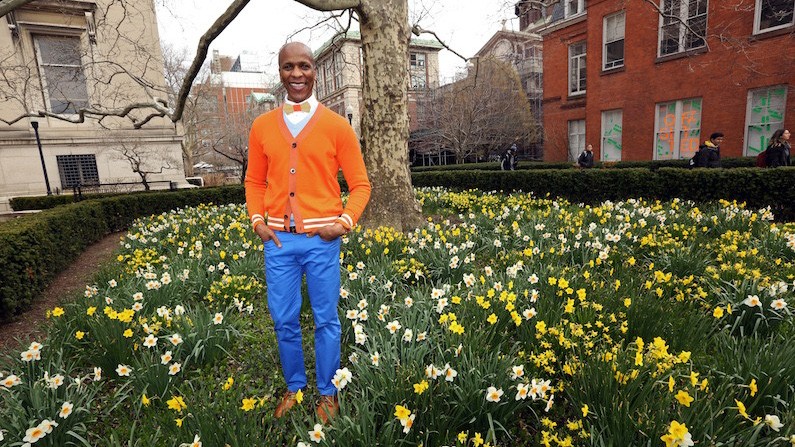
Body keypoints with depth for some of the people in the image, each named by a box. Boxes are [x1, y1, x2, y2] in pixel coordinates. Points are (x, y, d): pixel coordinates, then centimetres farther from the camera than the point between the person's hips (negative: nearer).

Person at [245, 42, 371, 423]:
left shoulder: (336, 125, -1)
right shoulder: (262, 127, 7)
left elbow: (360, 184, 2)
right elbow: (255, 182, 16)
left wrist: (344, 222, -11)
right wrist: (257, 220, 1)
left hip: (322, 239, -2)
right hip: (278, 239, 3)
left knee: (326, 320, 9)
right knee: (284, 320, 13)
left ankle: (327, 392, 30)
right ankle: (293, 386, 36)